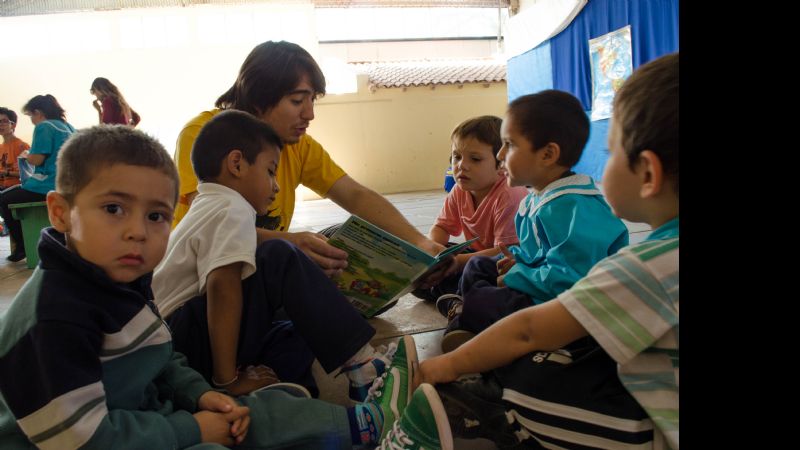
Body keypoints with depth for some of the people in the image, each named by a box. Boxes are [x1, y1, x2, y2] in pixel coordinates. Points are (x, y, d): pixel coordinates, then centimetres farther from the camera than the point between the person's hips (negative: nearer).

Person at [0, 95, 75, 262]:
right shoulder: (68, 127, 14)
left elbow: (37, 159, -17)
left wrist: (26, 155, 5)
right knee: (16, 191, 32)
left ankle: (21, 246, 15)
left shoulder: (43, 127, -11)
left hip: (48, 187, -9)